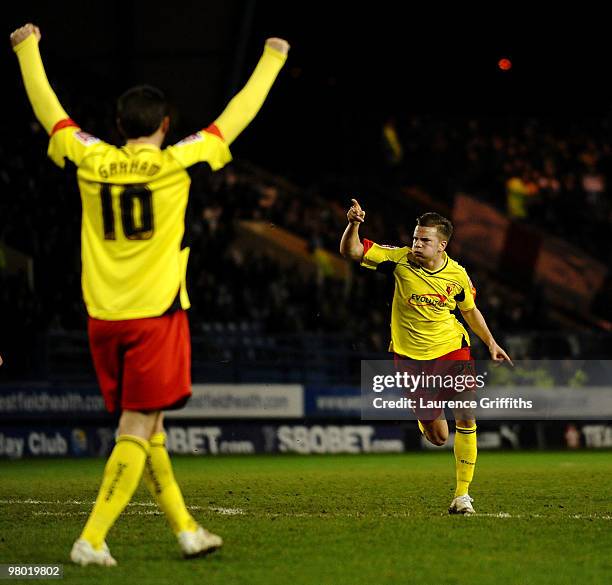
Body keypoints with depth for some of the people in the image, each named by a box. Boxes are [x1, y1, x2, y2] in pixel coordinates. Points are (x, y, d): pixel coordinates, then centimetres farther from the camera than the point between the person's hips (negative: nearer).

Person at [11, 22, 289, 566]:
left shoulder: (91, 161, 1)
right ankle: (92, 540, -10)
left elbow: (46, 107, 15)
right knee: (137, 430, -2)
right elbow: (238, 115, 2)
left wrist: (27, 48, 30)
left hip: (103, 317, 5)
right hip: (156, 315, -5)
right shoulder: (175, 164, -7)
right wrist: (272, 60, 15)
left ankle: (186, 530, 20)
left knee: (146, 427, 14)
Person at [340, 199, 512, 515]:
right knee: (437, 436, 0)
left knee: (466, 421, -10)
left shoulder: (457, 275, -5)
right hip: (412, 357, -1)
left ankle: (462, 493, 4)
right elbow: (351, 251, -12)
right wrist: (353, 224, -31)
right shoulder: (400, 259, -11)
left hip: (453, 350, 1)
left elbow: (470, 310, 15)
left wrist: (490, 342, 12)